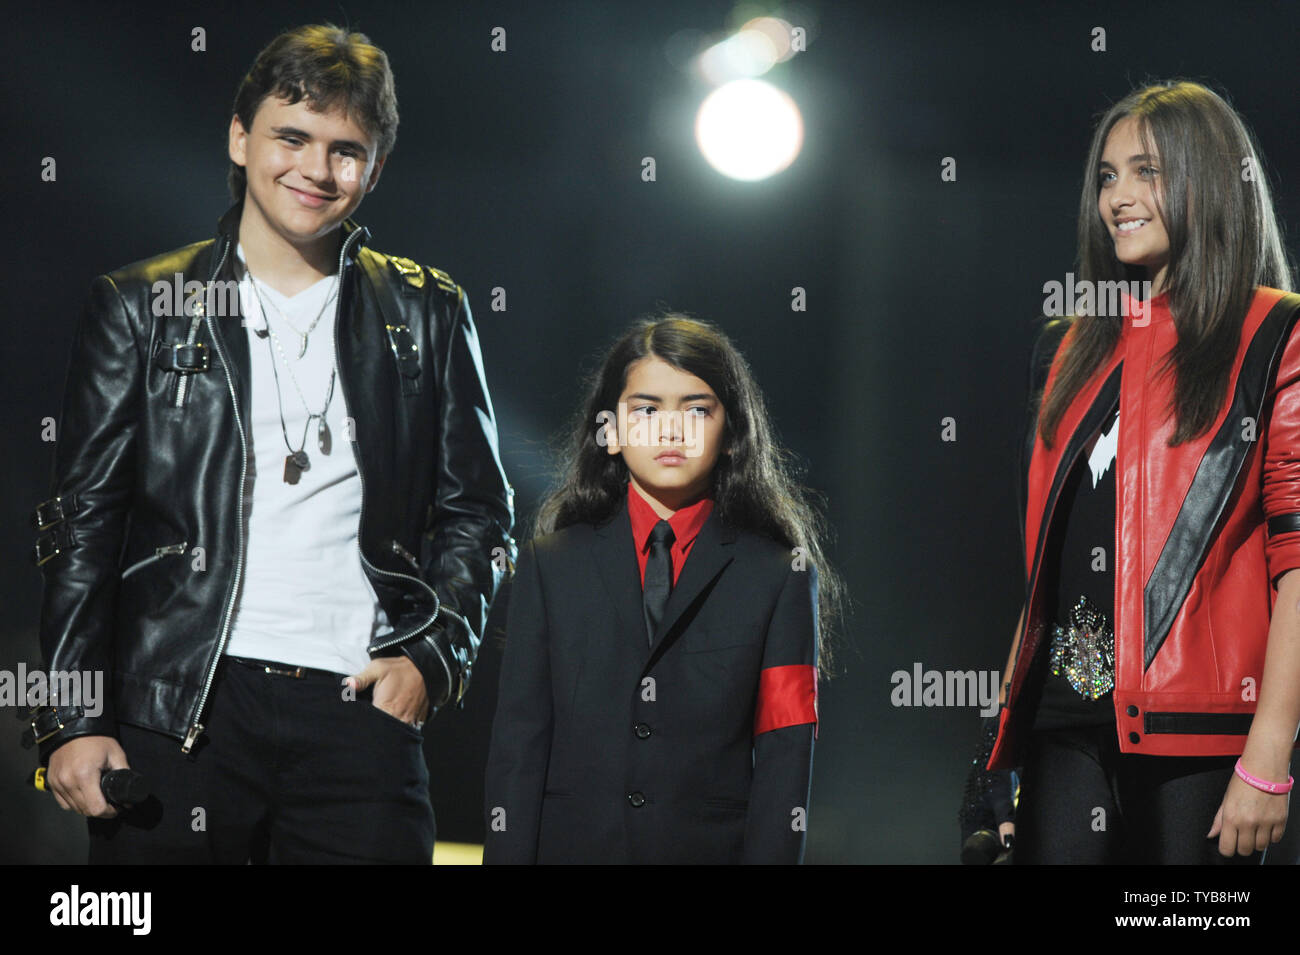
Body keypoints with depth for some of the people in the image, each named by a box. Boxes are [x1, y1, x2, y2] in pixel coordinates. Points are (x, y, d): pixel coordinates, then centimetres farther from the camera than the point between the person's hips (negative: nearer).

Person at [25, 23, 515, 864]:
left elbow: (477, 511, 15)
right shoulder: (142, 305, 9)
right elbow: (85, 520, 6)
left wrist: (434, 655, -2)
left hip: (360, 703, 1)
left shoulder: (428, 313, 13)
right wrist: (72, 721, -2)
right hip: (177, 708, -1)